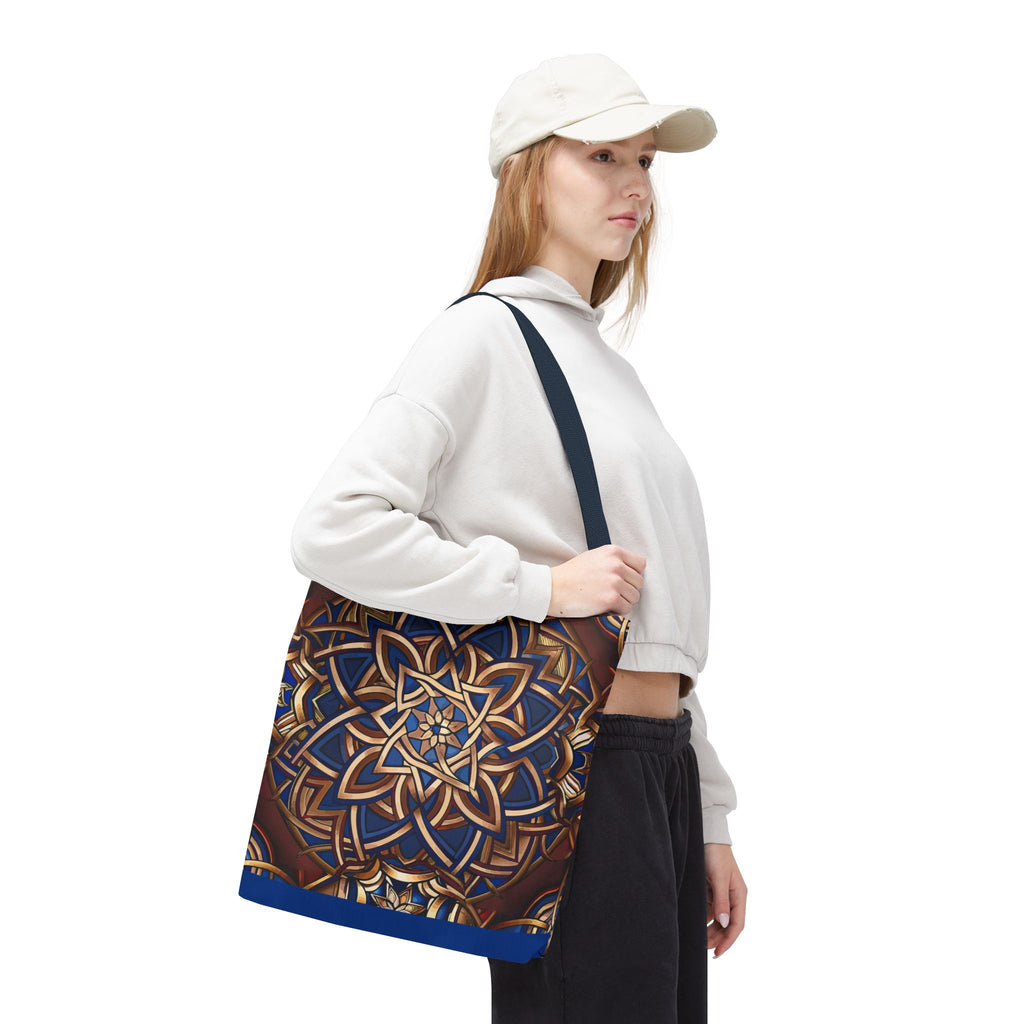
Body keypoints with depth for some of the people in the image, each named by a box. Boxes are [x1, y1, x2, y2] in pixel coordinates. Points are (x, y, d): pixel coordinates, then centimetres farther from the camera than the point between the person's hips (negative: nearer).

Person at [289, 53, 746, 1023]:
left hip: (658, 765, 8)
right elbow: (331, 531, -19)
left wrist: (706, 818, 18)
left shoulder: (605, 361, 19)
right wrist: (542, 585, -18)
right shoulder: (484, 333, -6)